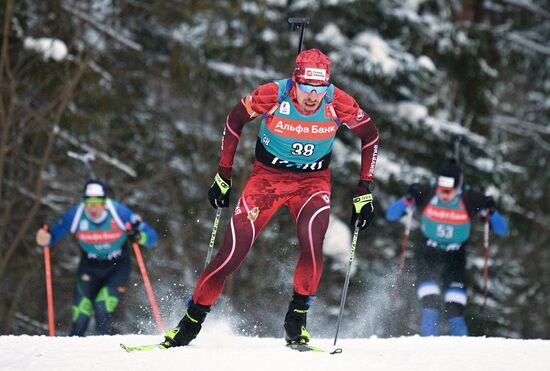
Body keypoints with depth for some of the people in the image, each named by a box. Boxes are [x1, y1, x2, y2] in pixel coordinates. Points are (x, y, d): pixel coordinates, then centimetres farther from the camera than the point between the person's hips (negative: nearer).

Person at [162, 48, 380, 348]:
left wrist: (364, 193, -3)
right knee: (233, 252, -10)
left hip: (313, 182, 1)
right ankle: (193, 318, 6)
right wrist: (223, 177, -1)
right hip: (267, 176, 0)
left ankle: (296, 321, -5)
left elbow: (370, 136, -2)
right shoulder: (272, 95, -22)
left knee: (312, 246, -26)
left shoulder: (339, 103, -19)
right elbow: (235, 120, -4)